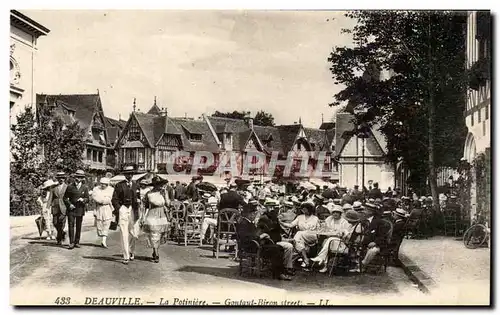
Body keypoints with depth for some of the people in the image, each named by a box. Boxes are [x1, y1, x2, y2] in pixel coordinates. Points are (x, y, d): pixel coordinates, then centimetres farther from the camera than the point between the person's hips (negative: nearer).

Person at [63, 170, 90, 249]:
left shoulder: (85, 188, 6)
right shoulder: (70, 187, 3)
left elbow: (87, 199, 6)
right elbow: (65, 198, 6)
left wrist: (83, 200, -16)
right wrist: (69, 204, -10)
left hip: (80, 209, 1)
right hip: (71, 209, -1)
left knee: (78, 226, 6)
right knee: (71, 226, -7)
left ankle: (77, 242, 15)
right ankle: (71, 243, -7)